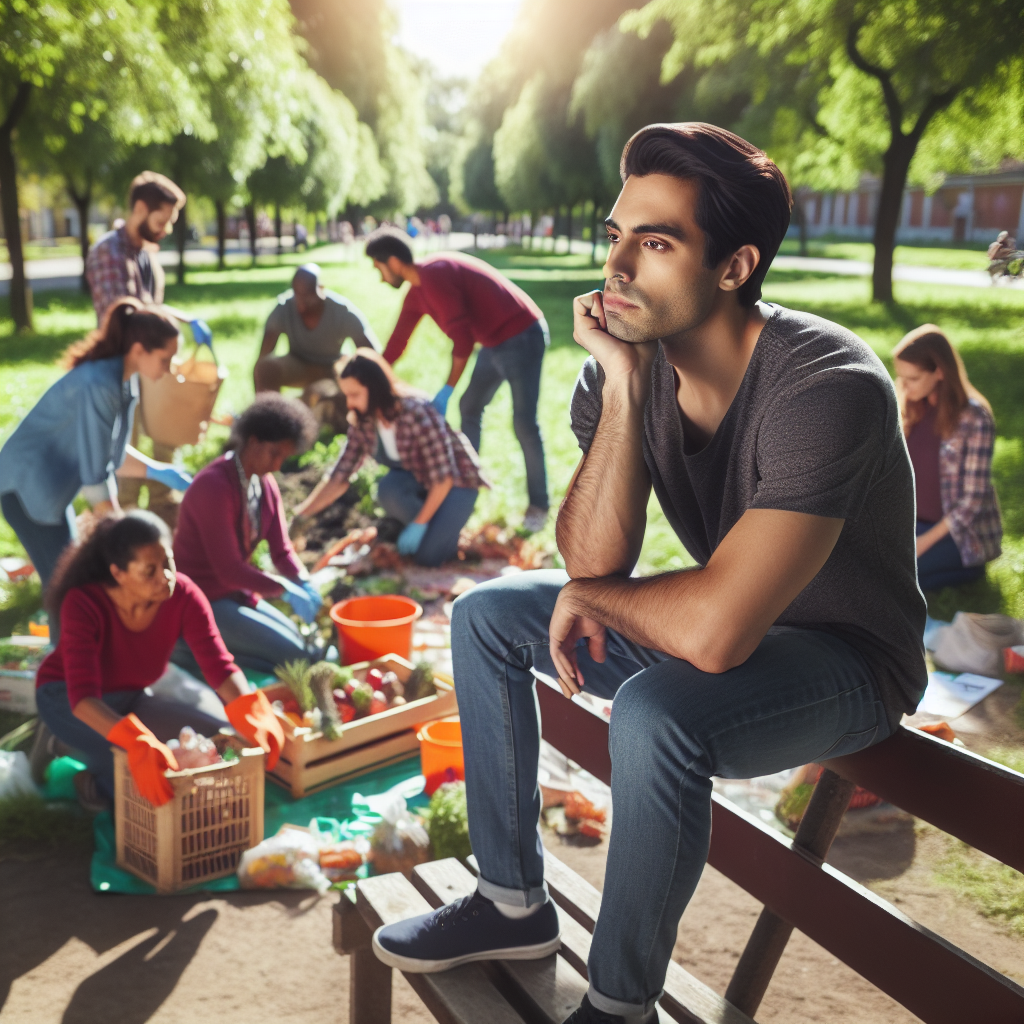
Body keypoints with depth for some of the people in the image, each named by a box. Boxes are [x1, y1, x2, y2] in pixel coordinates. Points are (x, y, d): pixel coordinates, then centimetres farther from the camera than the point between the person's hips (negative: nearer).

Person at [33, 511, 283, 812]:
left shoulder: (183, 594, -23)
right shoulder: (83, 604, -32)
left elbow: (219, 665, -27)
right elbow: (82, 696, -42)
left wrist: (251, 716, -48)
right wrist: (137, 744, -59)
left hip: (130, 698, 5)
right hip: (67, 698, -5)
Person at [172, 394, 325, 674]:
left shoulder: (265, 484, 4)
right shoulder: (214, 487, -22)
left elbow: (281, 550, 3)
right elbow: (228, 570, -25)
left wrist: (305, 584, -16)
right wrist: (286, 590, -26)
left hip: (237, 593, 9)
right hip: (202, 601, -9)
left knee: (308, 648, 3)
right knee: (296, 657, -16)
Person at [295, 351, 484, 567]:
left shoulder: (417, 413, -30)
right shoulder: (362, 423, -12)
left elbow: (442, 477, -26)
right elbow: (339, 476, -9)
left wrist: (420, 523, -24)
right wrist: (301, 514, -17)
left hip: (456, 479, -5)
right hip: (417, 478, 6)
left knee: (428, 555, -24)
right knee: (388, 490, -30)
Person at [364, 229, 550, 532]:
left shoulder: (433, 274, -21)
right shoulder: (416, 292, 9)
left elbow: (462, 338, -26)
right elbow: (397, 341, 21)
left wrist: (446, 392, -21)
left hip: (522, 336, -10)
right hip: (495, 342, 10)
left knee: (524, 422, -9)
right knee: (469, 407, 15)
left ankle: (538, 505, -1)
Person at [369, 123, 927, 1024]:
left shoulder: (827, 387, -32)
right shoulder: (630, 360, -11)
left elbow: (713, 631, -39)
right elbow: (593, 558, -18)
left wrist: (592, 598, -18)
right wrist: (622, 387, -27)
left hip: (846, 657, -7)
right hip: (719, 624, 7)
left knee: (655, 713, -36)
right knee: (486, 616, 4)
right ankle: (515, 903, 14)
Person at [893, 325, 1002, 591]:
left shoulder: (974, 419, -19)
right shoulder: (913, 407, 0)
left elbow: (973, 499, -18)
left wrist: (926, 541, -20)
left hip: (962, 531, -7)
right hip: (915, 519, 7)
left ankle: (968, 568, 0)